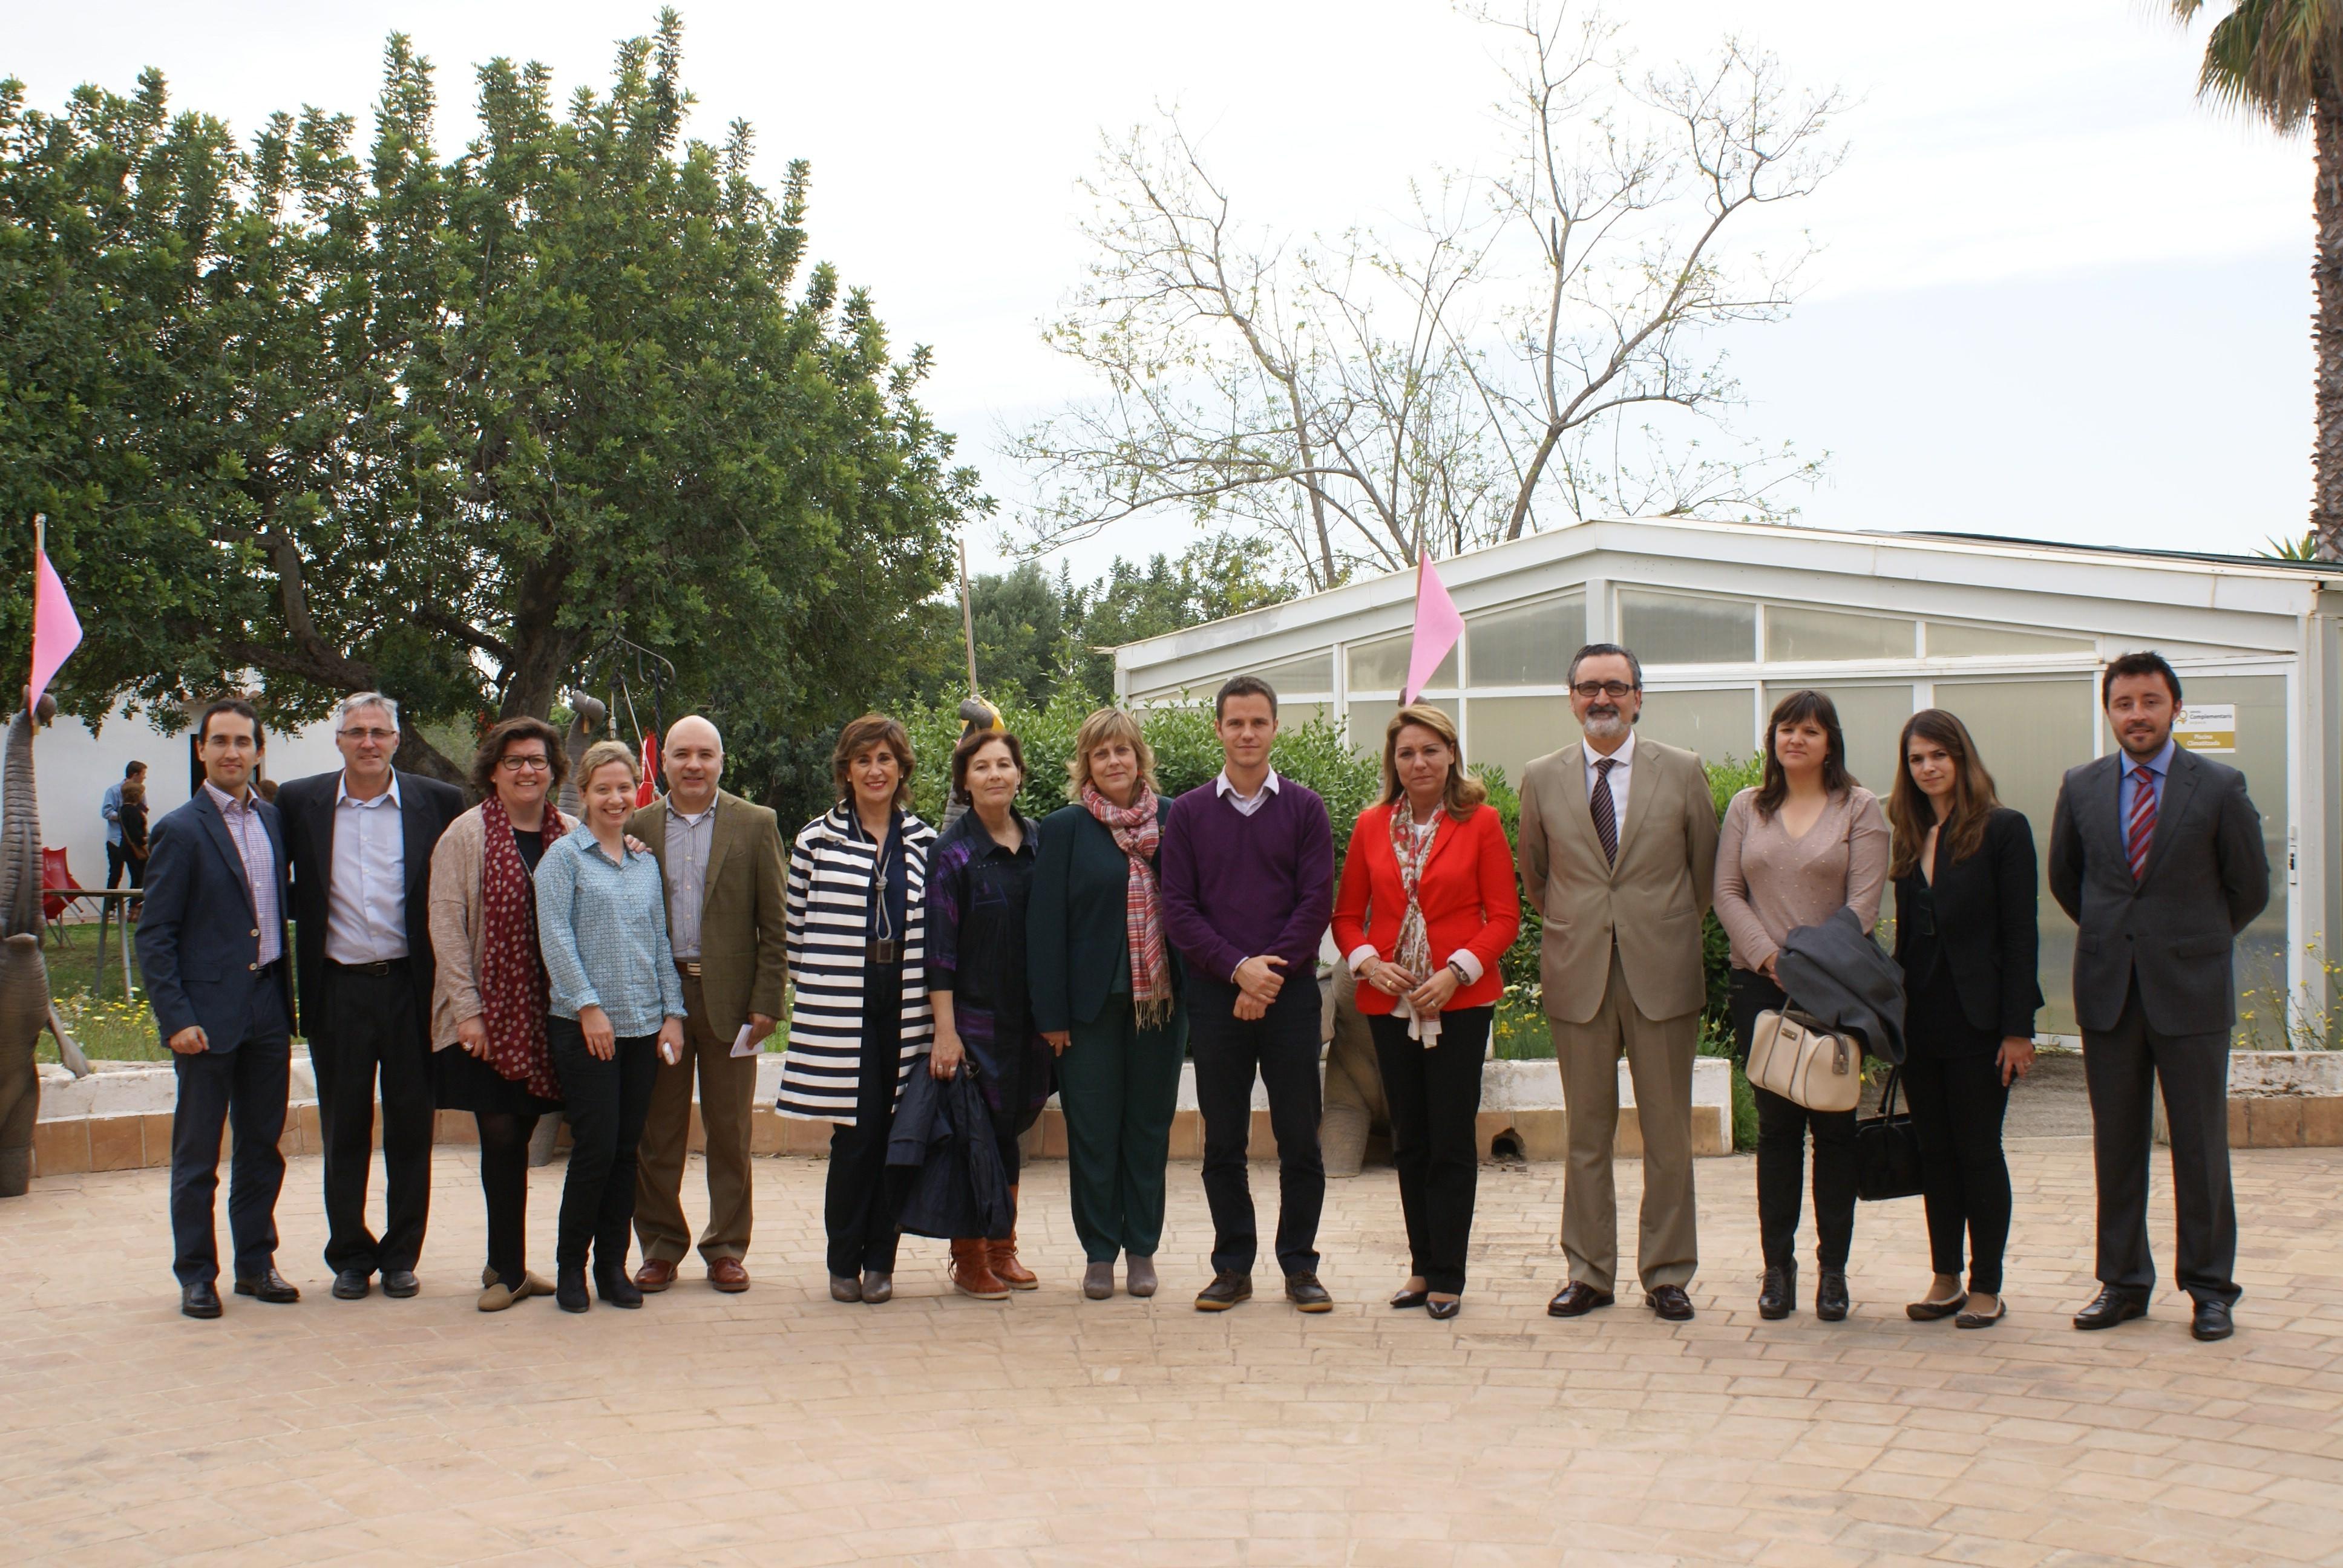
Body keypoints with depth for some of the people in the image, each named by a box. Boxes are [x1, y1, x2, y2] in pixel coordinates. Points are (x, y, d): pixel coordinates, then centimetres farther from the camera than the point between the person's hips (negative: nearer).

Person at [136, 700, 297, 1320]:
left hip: (267, 1007, 5)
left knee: (262, 1146, 12)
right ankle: (195, 1275, 14)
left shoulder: (273, 820, 9)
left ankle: (256, 1263, 23)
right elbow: (154, 935, -8)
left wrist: (288, 999, 8)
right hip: (208, 1013, -5)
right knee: (197, 1154, 5)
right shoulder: (181, 831, -7)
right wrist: (176, 1019, -15)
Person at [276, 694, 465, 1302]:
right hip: (338, 990, 1)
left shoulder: (438, 802, -1)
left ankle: (401, 1256, 18)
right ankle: (350, 1257, 19)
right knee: (343, 1131, 8)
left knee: (410, 1127, 7)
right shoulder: (300, 802, 2)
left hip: (409, 984, -1)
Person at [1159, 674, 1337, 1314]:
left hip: (1290, 993, -1)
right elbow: (1178, 908, 0)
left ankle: (1300, 1266, 12)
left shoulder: (1304, 809, 5)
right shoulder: (1188, 813, 6)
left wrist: (1271, 975, -12)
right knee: (1223, 1141, 5)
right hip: (1215, 994, 1)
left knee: (1300, 1137, 2)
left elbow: (1317, 901, -2)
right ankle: (1233, 1266, 14)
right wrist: (1239, 968, -12)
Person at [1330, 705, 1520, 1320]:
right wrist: (1368, 963, -8)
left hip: (1460, 1000, -3)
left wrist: (1456, 971, -15)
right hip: (1389, 1002, 3)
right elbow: (1347, 914, 11)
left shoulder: (1480, 823, -2)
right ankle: (1423, 1266, 19)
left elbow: (1504, 916, -3)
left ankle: (1446, 1276, 6)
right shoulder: (1371, 826, 7)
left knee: (1452, 1141, -1)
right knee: (1410, 1140, 10)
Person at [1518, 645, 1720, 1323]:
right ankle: (1588, 1272, 15)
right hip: (1577, 975, 1)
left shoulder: (1682, 772, 2)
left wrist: (1673, 932, 12)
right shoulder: (1541, 779, 5)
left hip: (1661, 973, -1)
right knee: (1585, 1134, 7)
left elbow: (1705, 868, 10)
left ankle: (1667, 1273, 14)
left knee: (1668, 1133, 4)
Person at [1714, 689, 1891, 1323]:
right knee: (1776, 1126, 4)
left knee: (1833, 1126, 2)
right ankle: (1778, 1264, 9)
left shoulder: (1859, 808, 2)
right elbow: (1727, 893, 5)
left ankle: (1833, 1267, 8)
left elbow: (1864, 901, -5)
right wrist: (1770, 957, -9)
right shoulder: (1747, 808, 10)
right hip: (1761, 986, 2)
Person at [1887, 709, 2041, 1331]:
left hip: (1977, 1022, -5)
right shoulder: (1908, 837, 10)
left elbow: (2020, 933, -9)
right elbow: (1905, 932, 12)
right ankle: (1946, 1280, 18)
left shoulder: (2002, 830, -6)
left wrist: (2018, 1028, -13)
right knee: (1935, 1152, 10)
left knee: (1978, 1152, 1)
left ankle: (1987, 1288, 9)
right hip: (1920, 1022, 5)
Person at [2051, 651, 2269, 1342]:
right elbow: (2064, 879, 18)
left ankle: (2211, 1288, 12)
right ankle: (2123, 1283, 17)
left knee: (2200, 1145, 2)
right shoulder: (2080, 788, 5)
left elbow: (2249, 887, 7)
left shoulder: (2220, 787, -2)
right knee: (2116, 1144, 7)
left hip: (2190, 989, -2)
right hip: (2108, 992, 2)